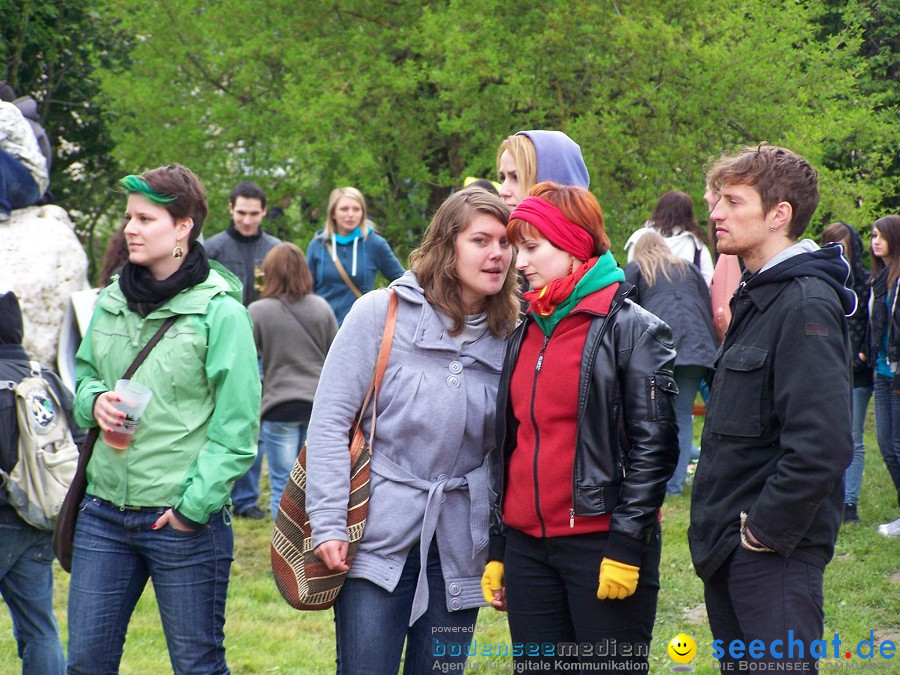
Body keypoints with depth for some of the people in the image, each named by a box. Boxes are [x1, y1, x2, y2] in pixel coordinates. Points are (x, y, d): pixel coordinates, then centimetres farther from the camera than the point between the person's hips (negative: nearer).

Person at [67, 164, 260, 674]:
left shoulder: (220, 311, -10)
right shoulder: (113, 301, 8)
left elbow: (237, 428, -11)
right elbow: (84, 376, 20)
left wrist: (194, 507, -14)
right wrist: (95, 401, -4)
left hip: (186, 521, -5)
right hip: (105, 511, 6)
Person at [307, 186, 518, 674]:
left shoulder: (507, 337, 5)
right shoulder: (382, 313, -5)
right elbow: (329, 421, -6)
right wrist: (328, 523, -12)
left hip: (459, 546, 3)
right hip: (378, 540, -3)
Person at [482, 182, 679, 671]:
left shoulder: (632, 329, -6)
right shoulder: (525, 334, 15)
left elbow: (653, 447, -10)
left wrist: (627, 547, -15)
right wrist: (497, 549, 16)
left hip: (600, 542, -6)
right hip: (527, 546, 7)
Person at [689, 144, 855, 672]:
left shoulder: (805, 304, -18)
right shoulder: (757, 296, 14)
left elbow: (822, 446, -27)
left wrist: (765, 529, -19)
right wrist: (721, 528, 11)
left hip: (774, 554, -10)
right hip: (731, 549, 10)